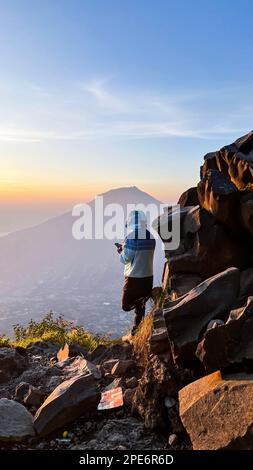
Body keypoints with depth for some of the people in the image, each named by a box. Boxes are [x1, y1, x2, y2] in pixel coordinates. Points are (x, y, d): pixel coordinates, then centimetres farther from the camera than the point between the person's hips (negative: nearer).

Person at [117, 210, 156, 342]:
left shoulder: (132, 236, -17)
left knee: (126, 306, 11)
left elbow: (126, 259, -14)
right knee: (139, 308, 18)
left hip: (134, 278, -7)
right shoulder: (150, 237, 5)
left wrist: (122, 250, 6)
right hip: (148, 277, 7)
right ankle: (133, 335, 27)